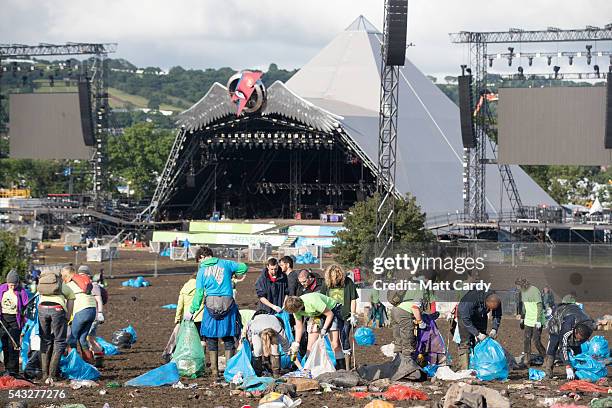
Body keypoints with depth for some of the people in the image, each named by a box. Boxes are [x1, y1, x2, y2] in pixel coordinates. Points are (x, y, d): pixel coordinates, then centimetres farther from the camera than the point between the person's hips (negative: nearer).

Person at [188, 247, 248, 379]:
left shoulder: (202, 270, 2)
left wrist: (192, 311, 8)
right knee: (228, 339, 10)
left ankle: (214, 371, 5)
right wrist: (232, 274, 29)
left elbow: (199, 292, 1)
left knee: (211, 339, 8)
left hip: (211, 305, -1)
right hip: (228, 304, 1)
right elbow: (244, 267, 12)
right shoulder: (225, 264, 5)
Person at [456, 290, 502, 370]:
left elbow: (497, 316, -6)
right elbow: (466, 319, -37)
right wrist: (477, 334, -39)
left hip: (480, 316, 5)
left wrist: (494, 329, -22)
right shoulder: (472, 300, -41)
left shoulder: (497, 303, -24)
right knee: (466, 342, -16)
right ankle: (463, 369, -19)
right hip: (465, 314, -5)